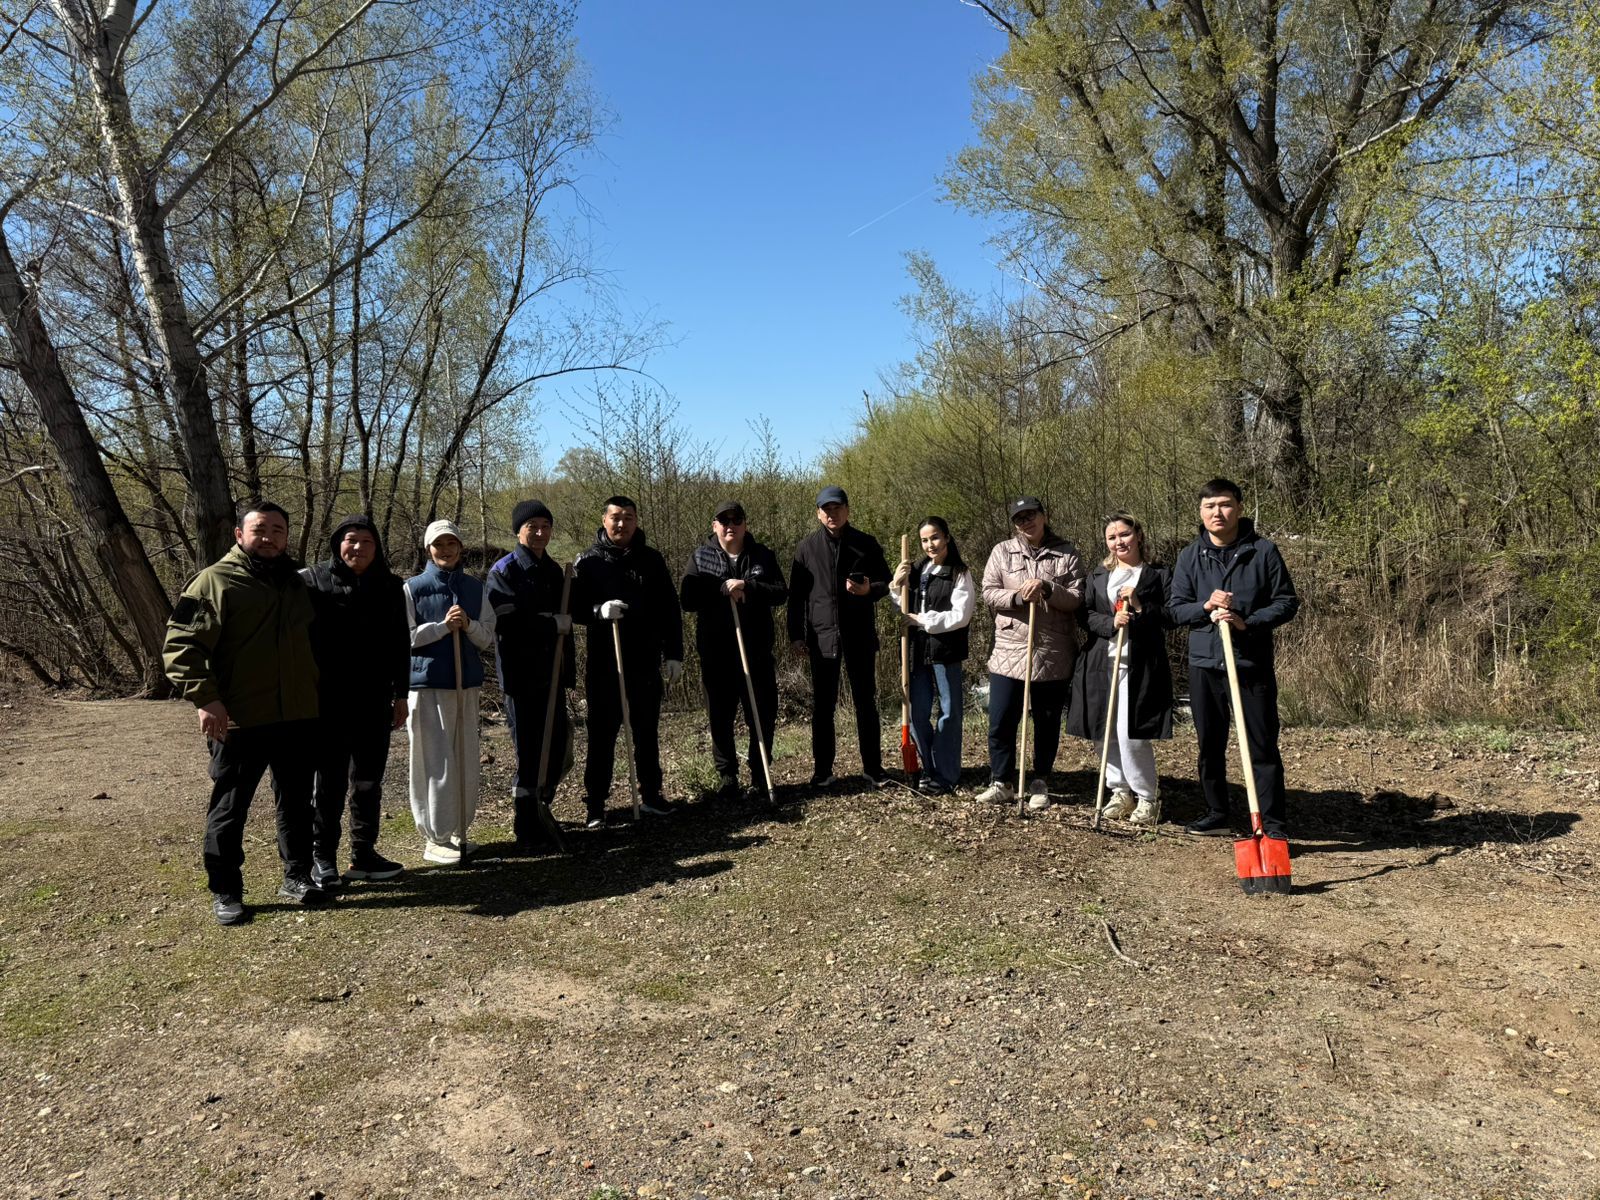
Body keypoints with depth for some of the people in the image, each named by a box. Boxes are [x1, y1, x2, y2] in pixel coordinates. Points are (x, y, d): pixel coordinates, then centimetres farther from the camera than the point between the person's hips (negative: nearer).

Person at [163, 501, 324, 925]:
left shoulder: (298, 583, 13)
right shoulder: (215, 582, -7)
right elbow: (181, 644, -12)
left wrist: (318, 695, 20)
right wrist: (204, 697, -21)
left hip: (299, 717, 6)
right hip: (239, 720, -5)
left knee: (297, 802, 14)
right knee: (230, 808, 4)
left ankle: (296, 875, 28)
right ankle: (225, 891, 17)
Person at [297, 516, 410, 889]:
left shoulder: (389, 587, 7)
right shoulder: (312, 581, -4)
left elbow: (401, 645, 11)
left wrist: (401, 694, 9)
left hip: (374, 701, 4)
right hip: (328, 700, -3)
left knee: (369, 780, 10)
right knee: (330, 781, 2)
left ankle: (364, 854, 20)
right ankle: (322, 857, 13)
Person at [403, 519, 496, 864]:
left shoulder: (476, 589, 10)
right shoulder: (413, 588, 0)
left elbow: (487, 639, 8)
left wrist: (468, 625, -11)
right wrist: (443, 626, -15)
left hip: (467, 683, 4)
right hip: (428, 684, -4)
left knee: (466, 760, 8)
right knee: (436, 762, -4)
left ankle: (458, 830, 21)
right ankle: (435, 838, 6)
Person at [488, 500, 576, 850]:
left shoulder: (553, 570, 15)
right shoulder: (504, 571, -6)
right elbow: (507, 622, -19)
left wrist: (568, 672, 16)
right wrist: (552, 625, -12)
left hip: (552, 673, 6)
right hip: (522, 676, -6)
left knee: (558, 746, 8)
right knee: (529, 752, -3)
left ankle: (540, 813, 27)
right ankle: (527, 831, 8)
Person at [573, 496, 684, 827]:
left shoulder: (651, 559, 5)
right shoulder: (589, 560, -1)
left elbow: (670, 610, 7)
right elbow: (575, 607, -4)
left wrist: (674, 654, 2)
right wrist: (600, 611, -25)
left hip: (646, 662, 2)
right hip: (603, 663, -2)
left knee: (647, 731, 13)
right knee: (602, 734, 4)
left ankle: (651, 794, 27)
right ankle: (595, 803, 13)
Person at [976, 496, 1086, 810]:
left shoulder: (1067, 553, 3)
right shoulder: (1002, 552, 6)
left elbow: (1076, 599, -3)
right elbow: (989, 593, -1)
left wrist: (1047, 588, -19)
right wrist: (1019, 596, -17)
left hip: (1054, 657, 0)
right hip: (1009, 653, 1)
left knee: (1047, 724, 9)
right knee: (1000, 722, 1)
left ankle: (1040, 785, 24)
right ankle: (1000, 784, 15)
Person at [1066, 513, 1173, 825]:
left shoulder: (1159, 574, 5)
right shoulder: (1097, 576, 15)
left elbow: (1171, 617, 0)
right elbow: (1084, 615, 6)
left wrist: (1140, 606, -14)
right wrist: (1110, 623, -12)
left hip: (1140, 666, -4)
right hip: (1100, 665, 4)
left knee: (1131, 734, -11)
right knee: (1103, 734, 5)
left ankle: (1147, 797, 7)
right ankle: (1121, 792, 22)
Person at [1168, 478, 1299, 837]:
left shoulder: (1263, 551, -2)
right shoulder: (1190, 556, 6)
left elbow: (1287, 602, -2)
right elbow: (1176, 608, 5)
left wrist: (1246, 622, -16)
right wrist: (1205, 607, -14)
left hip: (1252, 664, -3)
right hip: (1204, 663, 4)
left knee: (1263, 747, -1)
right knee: (1209, 746, 12)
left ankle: (1274, 824, 6)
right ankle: (1217, 817, 25)